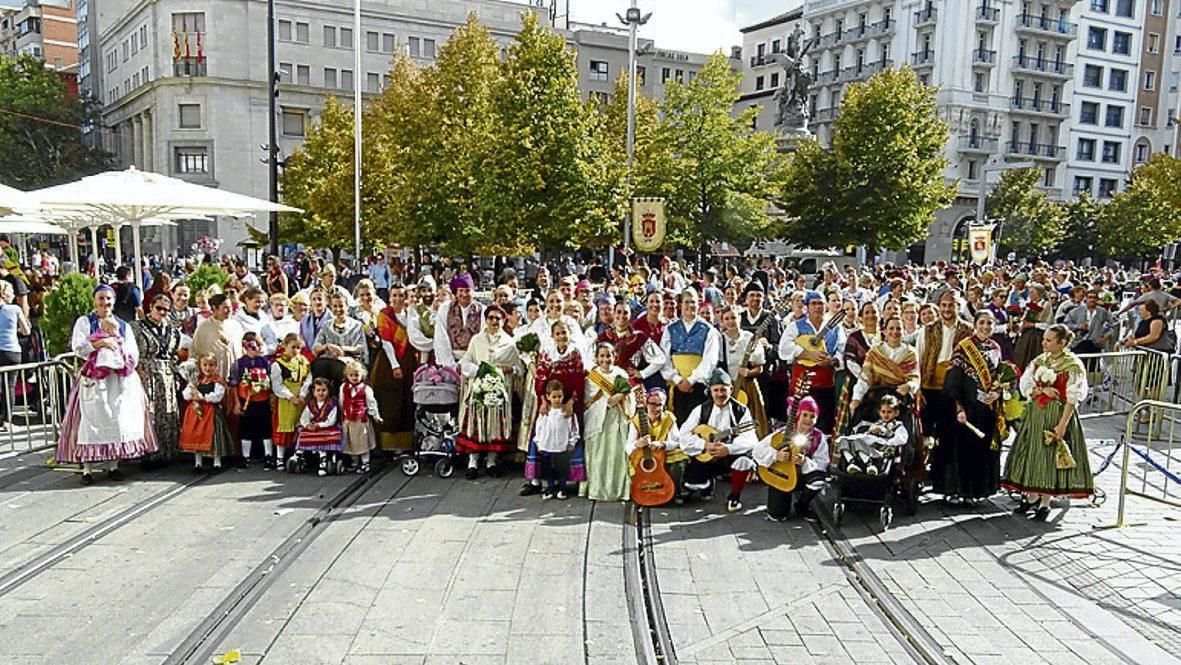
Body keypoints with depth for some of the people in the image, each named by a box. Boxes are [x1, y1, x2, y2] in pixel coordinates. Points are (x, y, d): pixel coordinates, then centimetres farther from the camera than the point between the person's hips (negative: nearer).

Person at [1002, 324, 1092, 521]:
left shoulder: (1073, 365, -9)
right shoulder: (1039, 361, 8)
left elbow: (1073, 398, -12)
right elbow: (1025, 385, 6)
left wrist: (1063, 424, -18)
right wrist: (1042, 390, -14)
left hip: (1058, 414, -5)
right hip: (1036, 413, 6)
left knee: (1052, 457, 0)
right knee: (1032, 453, 9)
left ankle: (1045, 503, 11)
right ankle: (1031, 496, 25)